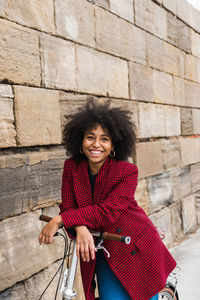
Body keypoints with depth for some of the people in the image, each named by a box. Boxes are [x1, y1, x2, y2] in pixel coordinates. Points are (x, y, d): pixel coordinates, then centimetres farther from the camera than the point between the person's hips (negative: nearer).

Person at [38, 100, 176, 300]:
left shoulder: (127, 171, -18)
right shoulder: (71, 167, -6)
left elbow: (106, 212, -25)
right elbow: (68, 207, -8)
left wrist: (59, 220, -27)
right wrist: (80, 229, -29)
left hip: (136, 250, -2)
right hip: (101, 251, 2)